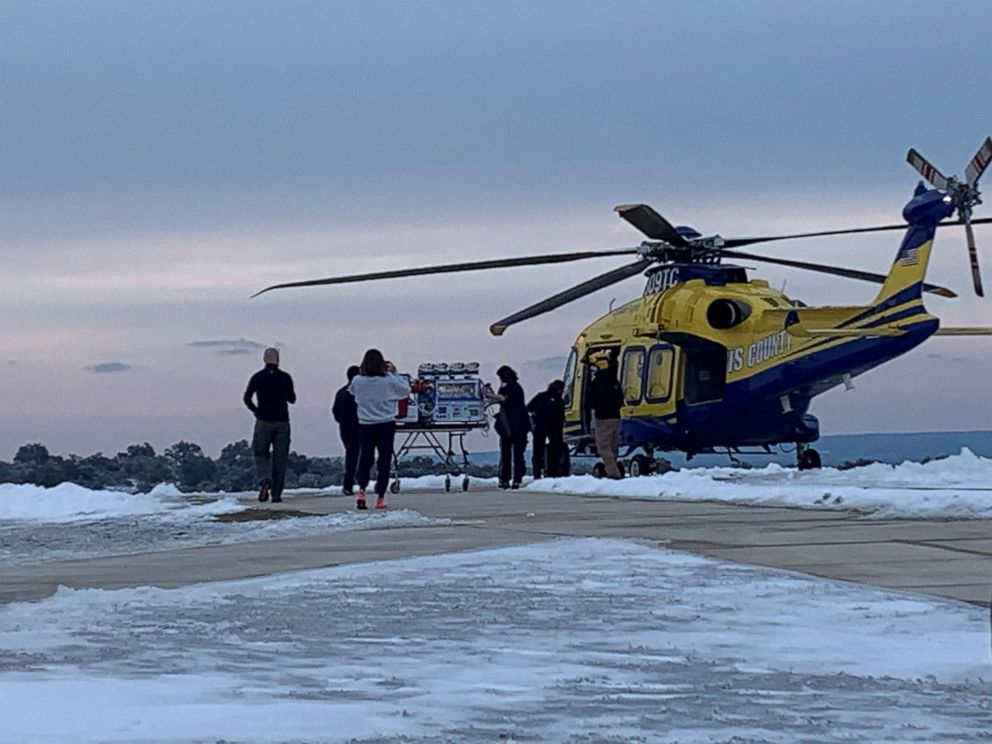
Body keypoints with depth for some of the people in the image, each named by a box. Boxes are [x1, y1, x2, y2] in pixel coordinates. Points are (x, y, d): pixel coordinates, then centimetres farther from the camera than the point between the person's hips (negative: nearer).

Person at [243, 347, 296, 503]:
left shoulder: (257, 377, -1)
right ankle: (276, 494, 3)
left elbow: (247, 398, -6)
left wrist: (255, 411, 9)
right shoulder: (285, 378, 2)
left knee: (261, 454, 8)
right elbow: (292, 399, 13)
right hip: (282, 421, 1)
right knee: (279, 457, 6)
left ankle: (264, 480, -20)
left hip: (263, 421, -1)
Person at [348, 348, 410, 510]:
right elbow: (406, 391, 5)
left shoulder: (358, 381, -7)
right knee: (384, 461, 6)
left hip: (365, 426, 1)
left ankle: (361, 491, -10)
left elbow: (351, 390, 16)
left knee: (364, 460, 10)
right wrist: (394, 373, 9)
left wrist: (363, 371, 12)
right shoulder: (389, 380, -10)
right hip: (386, 425, -1)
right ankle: (380, 498, 3)